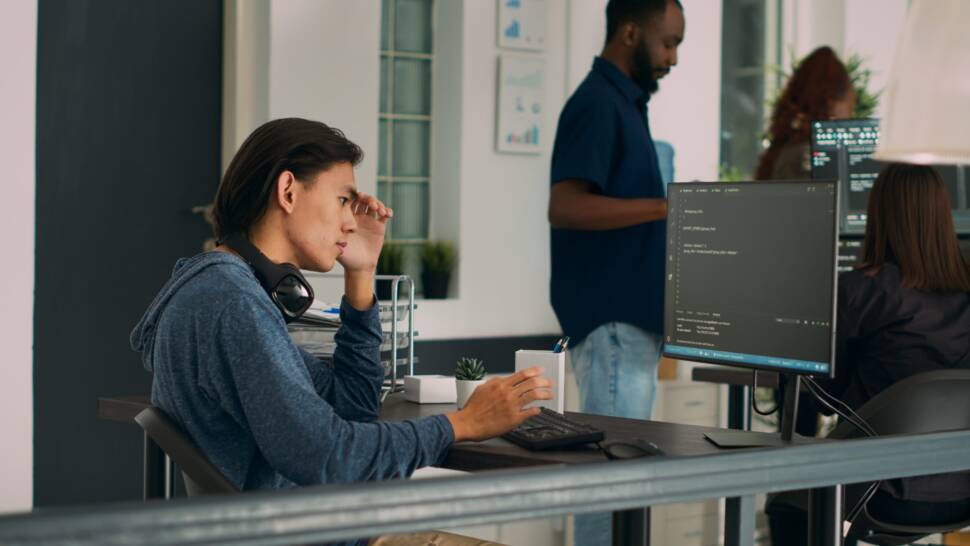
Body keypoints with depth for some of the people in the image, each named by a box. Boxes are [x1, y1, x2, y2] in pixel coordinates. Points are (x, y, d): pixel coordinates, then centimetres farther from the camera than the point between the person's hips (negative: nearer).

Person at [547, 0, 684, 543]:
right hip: (611, 320, -10)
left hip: (633, 317, 10)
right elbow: (565, 206, -24)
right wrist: (667, 207, -25)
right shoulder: (598, 104, -12)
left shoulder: (625, 102, 17)